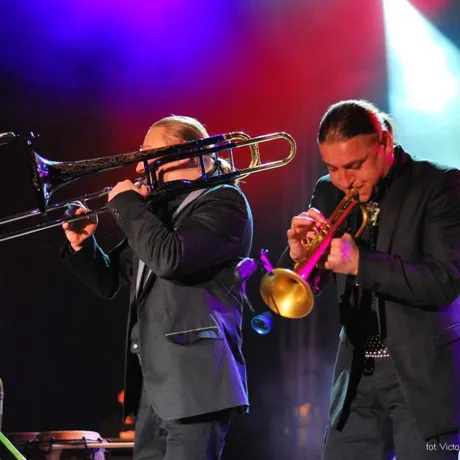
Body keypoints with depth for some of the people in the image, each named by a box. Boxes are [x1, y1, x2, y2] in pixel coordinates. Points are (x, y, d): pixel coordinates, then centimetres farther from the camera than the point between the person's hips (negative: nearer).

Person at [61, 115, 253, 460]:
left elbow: (170, 259, -23)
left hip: (195, 381, -8)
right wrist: (82, 244, 5)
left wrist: (126, 202, -9)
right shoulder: (157, 209, 18)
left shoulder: (224, 201, -5)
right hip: (152, 383, 8)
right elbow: (109, 282, 24)